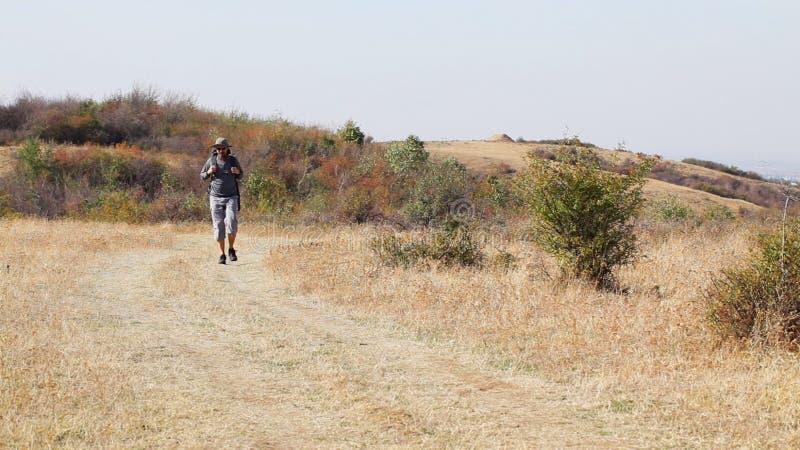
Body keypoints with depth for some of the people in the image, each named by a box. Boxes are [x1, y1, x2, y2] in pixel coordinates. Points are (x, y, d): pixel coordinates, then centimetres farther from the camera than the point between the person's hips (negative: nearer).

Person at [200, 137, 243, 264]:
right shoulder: (211, 161, -3)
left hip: (231, 198, -1)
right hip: (216, 198, 1)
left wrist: (238, 172, -11)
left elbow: (240, 176, 12)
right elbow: (202, 176, 10)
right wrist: (208, 172, -12)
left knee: (231, 223, -18)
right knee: (218, 226, -2)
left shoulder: (233, 160, -2)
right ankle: (222, 255, 10)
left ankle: (231, 250, 2)